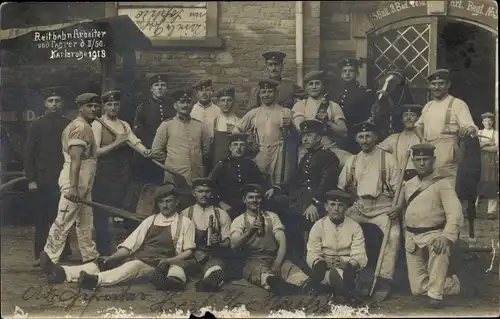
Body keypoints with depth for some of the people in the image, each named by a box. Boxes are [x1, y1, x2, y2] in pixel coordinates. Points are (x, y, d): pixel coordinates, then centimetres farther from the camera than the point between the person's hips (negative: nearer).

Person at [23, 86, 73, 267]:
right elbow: (28, 153, 2)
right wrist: (31, 179, -5)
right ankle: (40, 255, 11)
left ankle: (63, 255, 9)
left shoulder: (68, 125, 7)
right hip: (43, 180, -1)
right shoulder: (37, 125, 4)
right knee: (42, 218, 4)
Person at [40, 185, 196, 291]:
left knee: (134, 265, -37)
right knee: (103, 264, -20)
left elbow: (188, 251, 2)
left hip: (158, 264, -5)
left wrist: (169, 261, -16)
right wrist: (111, 257, -4)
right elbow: (130, 244, 11)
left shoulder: (185, 223, 8)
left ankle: (97, 279, -59)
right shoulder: (150, 220, 19)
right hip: (138, 258, 5)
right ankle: (64, 272, -39)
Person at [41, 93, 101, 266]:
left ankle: (90, 257, 23)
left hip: (83, 184, 11)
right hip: (76, 182, -11)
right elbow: (75, 159, -22)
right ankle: (49, 258, -2)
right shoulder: (80, 127, -14)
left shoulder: (85, 126, 18)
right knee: (64, 221, -7)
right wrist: (73, 187, -28)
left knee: (85, 222, 15)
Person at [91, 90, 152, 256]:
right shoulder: (98, 124, -2)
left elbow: (135, 141, -2)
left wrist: (144, 150, -22)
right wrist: (116, 143, -18)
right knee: (103, 214, -5)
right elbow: (95, 151, -11)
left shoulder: (124, 125, 15)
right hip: (104, 176, -5)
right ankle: (103, 251, 3)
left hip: (122, 175, 5)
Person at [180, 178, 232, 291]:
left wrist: (218, 244, -12)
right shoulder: (185, 213, 18)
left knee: (215, 269, -40)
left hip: (214, 256, -1)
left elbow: (228, 242, 11)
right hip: (192, 256, 1)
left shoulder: (222, 214, 16)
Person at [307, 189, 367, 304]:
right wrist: (318, 263, -27)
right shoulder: (318, 226, 5)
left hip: (348, 270, 0)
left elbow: (360, 256, -6)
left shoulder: (355, 227, 3)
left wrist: (349, 264, -30)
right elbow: (312, 254, -1)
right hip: (326, 270, 0)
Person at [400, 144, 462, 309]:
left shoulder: (442, 183, -10)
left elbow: (455, 213, -22)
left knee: (440, 248, -43)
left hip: (433, 233, -5)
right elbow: (399, 205, 26)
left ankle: (435, 294, -28)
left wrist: (446, 235, -37)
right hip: (411, 237, 5)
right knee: (418, 289, 3)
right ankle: (451, 283, 31)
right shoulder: (408, 184, 8)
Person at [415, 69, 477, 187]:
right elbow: (419, 125, 33)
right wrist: (423, 139, 14)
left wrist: (468, 129, -36)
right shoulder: (428, 105, 18)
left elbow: (471, 127, -12)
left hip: (448, 159, -6)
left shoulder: (458, 104, -2)